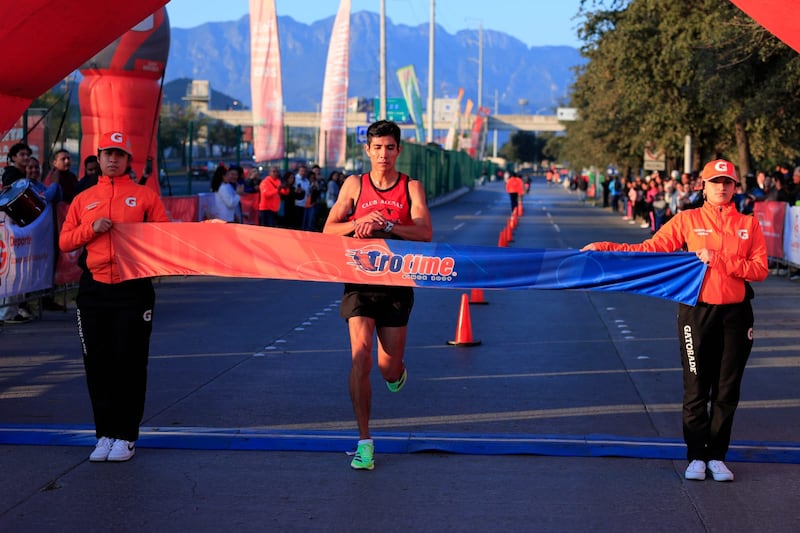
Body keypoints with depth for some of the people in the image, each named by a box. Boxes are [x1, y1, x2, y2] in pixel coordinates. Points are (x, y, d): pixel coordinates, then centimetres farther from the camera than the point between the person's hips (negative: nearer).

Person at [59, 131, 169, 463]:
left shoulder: (145, 196, 6)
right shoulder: (83, 200, 13)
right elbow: (65, 241, 9)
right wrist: (91, 229, -7)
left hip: (133, 289, -3)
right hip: (93, 289, 3)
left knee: (130, 362, -3)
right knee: (97, 363, 4)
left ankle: (126, 436, 4)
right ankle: (104, 434, 12)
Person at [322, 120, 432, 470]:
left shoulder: (411, 187, 1)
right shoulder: (354, 185, 4)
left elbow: (425, 232, -12)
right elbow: (328, 230, 1)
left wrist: (384, 225, -25)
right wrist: (359, 223, -17)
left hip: (397, 283, 0)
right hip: (359, 280, 0)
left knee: (389, 369, 6)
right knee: (360, 356, -15)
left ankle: (396, 372, 47)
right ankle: (364, 441, -8)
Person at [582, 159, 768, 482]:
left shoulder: (749, 225, 4)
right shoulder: (688, 220, 1)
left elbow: (760, 269, -5)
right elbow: (650, 249, -2)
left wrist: (718, 260, -16)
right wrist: (604, 248, -9)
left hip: (736, 314, 1)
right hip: (697, 312, -1)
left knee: (727, 391, 7)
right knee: (696, 389, 2)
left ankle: (717, 456, 17)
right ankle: (696, 457, 11)